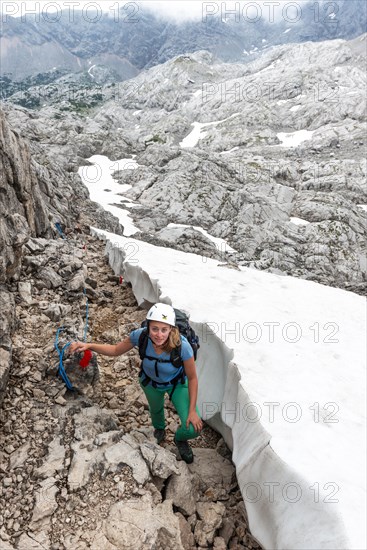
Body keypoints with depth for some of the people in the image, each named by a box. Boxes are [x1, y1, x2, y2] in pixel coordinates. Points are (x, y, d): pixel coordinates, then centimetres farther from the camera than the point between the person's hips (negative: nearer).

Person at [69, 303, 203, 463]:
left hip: (177, 383, -2)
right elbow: (115, 350, -16)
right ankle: (159, 428, 70)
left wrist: (192, 410, -19)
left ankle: (180, 438, 29)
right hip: (150, 381, 2)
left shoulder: (182, 346, -41)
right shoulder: (140, 335, -35)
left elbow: (192, 378, -23)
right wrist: (88, 346, -30)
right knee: (156, 409, 31)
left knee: (193, 428, -11)